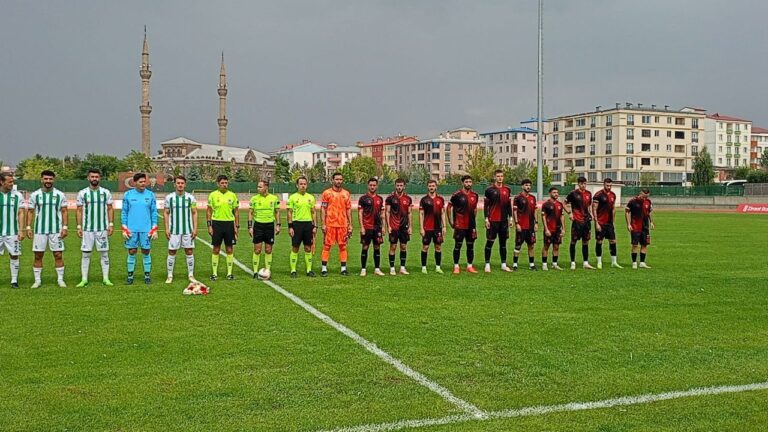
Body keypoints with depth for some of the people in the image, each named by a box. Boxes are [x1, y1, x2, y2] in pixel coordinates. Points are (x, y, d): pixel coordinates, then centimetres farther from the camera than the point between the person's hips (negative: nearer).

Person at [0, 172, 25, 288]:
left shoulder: (17, 195, 1)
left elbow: (21, 214, 2)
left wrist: (21, 231, -5)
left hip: (12, 232, 0)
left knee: (14, 255, 2)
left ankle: (14, 280, 9)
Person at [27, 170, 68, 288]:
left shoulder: (60, 195, 2)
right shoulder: (35, 195, 4)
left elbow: (64, 211, 4)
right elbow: (30, 212, 7)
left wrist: (64, 227, -4)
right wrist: (28, 227, -1)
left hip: (56, 230, -1)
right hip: (39, 230, 1)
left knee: (58, 255, -1)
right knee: (38, 256, 4)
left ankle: (60, 279, 8)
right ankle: (37, 280, 12)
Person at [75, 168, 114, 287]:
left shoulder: (106, 192, 4)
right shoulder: (82, 193, 2)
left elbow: (110, 209, 7)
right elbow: (79, 211, 5)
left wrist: (111, 224, -2)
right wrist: (79, 227, -2)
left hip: (102, 228, 1)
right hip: (87, 228, 0)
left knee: (104, 253, 3)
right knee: (86, 254, 1)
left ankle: (105, 278, 8)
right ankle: (84, 279, 6)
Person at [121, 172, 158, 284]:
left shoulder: (150, 195, 3)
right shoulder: (128, 195, 3)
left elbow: (154, 212, 5)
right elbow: (124, 212, 5)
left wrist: (154, 229, -1)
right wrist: (124, 229, -2)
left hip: (146, 230, 0)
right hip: (131, 229, 0)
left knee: (146, 252, 4)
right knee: (132, 252, 4)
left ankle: (147, 275, 13)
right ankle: (130, 276, 13)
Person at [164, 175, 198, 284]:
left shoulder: (190, 197, 2)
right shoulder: (169, 197, 1)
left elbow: (194, 213, 5)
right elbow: (166, 213, 4)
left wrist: (195, 228, -2)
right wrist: (166, 229, -3)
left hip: (188, 230, 1)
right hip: (174, 230, -1)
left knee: (189, 252, 2)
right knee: (172, 253, 2)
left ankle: (191, 275, 11)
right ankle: (170, 276, 12)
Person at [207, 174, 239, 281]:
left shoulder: (232, 195, 5)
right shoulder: (213, 195, 0)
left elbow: (236, 212, 8)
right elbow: (209, 211, 2)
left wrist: (237, 226, 3)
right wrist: (209, 225, -5)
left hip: (229, 223, 2)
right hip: (217, 223, -1)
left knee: (230, 250, 4)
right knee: (216, 249, 3)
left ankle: (229, 273, 11)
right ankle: (214, 273, 10)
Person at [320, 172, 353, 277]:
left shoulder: (346, 193, 10)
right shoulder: (327, 193, 0)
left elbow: (348, 210, 12)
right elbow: (323, 209, -1)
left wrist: (350, 225, 8)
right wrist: (323, 224, -8)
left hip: (343, 224, 3)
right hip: (330, 224, -3)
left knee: (343, 246, 5)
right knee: (327, 246, -1)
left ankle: (343, 268, 11)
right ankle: (324, 268, 5)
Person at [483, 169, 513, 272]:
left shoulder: (507, 190, 10)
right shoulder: (490, 190, -4)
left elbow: (509, 205, 15)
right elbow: (486, 205, -4)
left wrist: (510, 217, 10)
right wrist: (486, 219, -9)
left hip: (504, 220, 5)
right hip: (493, 220, -5)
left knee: (503, 242, 10)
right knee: (490, 242, -1)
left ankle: (504, 265, 16)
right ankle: (487, 265, 5)